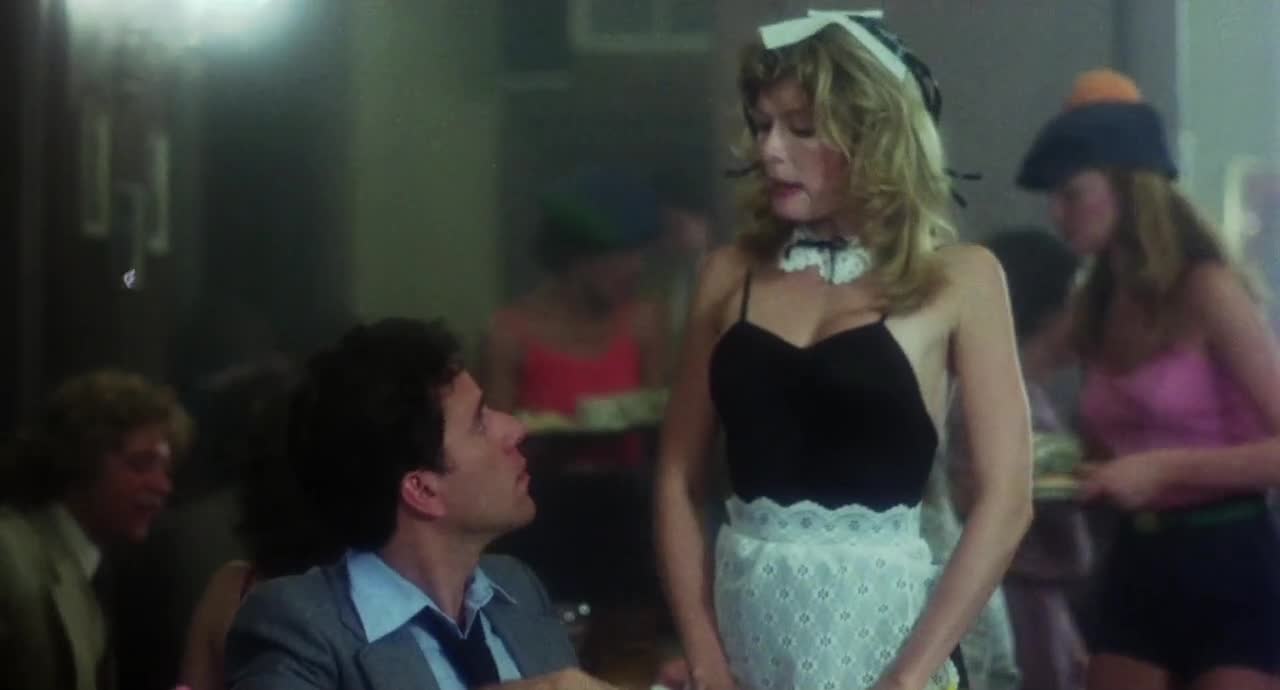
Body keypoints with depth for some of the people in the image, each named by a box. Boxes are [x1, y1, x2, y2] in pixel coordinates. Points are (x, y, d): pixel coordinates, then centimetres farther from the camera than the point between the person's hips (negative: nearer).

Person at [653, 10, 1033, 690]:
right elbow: (679, 480, 6)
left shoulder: (958, 279, -1)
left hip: (878, 617, -3)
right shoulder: (730, 273, 6)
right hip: (746, 617, 3)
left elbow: (1004, 499, -7)